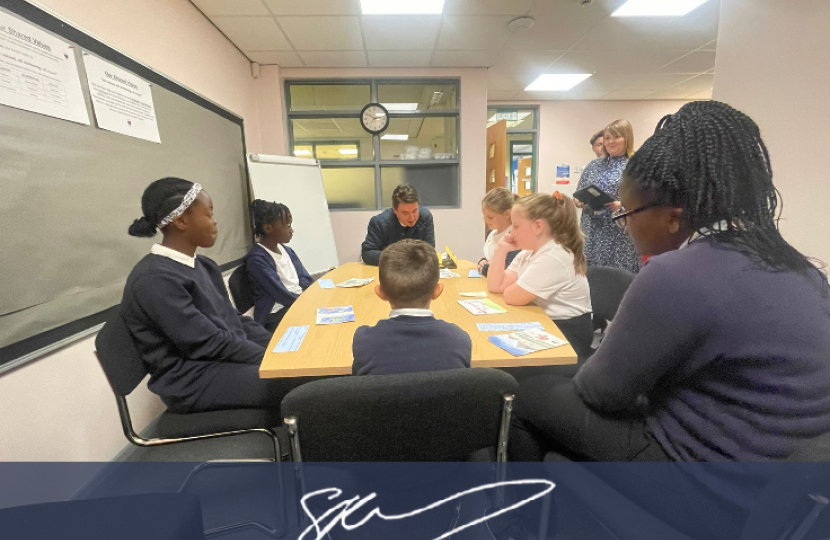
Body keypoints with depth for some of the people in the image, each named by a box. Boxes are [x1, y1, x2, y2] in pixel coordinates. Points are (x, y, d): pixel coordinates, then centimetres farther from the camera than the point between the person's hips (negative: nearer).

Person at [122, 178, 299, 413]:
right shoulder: (154, 279, -18)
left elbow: (234, 320, 10)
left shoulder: (202, 266, 9)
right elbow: (209, 344, -20)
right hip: (193, 379, -8)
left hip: (229, 358, 8)